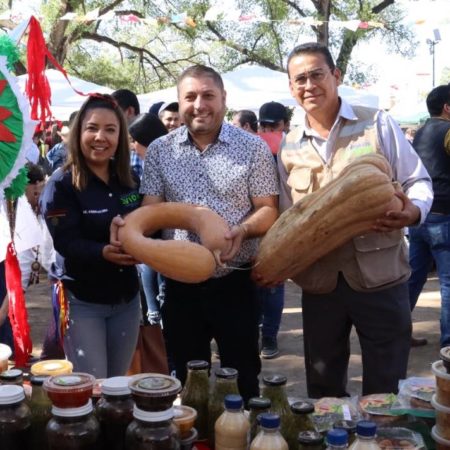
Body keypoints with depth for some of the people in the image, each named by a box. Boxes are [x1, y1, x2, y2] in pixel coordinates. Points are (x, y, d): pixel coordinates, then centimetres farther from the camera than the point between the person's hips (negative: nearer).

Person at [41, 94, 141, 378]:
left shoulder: (131, 182, 6)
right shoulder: (62, 184, -10)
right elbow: (66, 243, -20)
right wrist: (103, 252, -37)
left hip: (127, 298, 5)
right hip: (82, 301, -5)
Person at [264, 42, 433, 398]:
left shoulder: (376, 124, -1)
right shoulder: (289, 148, 9)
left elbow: (418, 181, 1)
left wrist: (413, 212, -21)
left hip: (379, 275, -3)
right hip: (319, 283, 4)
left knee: (385, 390, 7)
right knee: (323, 388, 17)